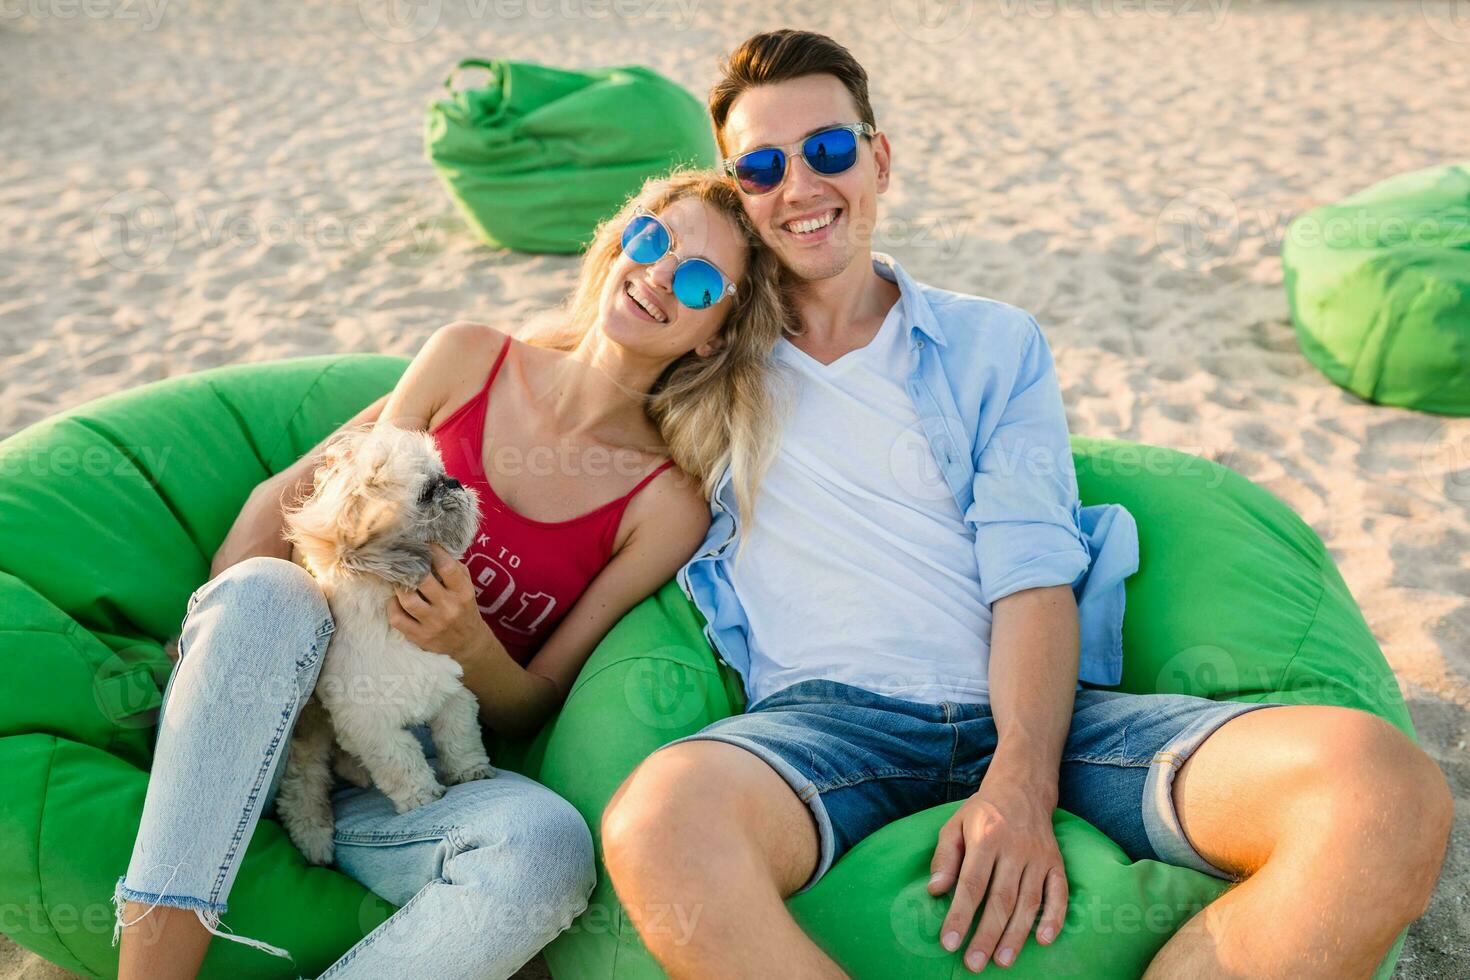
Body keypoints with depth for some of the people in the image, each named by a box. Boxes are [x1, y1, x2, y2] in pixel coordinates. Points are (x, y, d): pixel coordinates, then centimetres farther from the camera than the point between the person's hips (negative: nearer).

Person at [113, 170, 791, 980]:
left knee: (548, 845, -33)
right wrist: (224, 630, -11)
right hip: (253, 733, 1)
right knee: (266, 593, -32)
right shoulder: (471, 359, 3)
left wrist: (471, 643, -23)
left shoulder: (667, 507, -1)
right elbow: (290, 496, 8)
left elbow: (536, 711, 0)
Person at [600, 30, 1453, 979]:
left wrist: (1021, 782, -13)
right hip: (824, 715, -1)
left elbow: (1034, 574, 3)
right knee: (658, 820, -38)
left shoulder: (996, 342, 17)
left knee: (1388, 792, -23)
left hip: (1030, 714, 2)